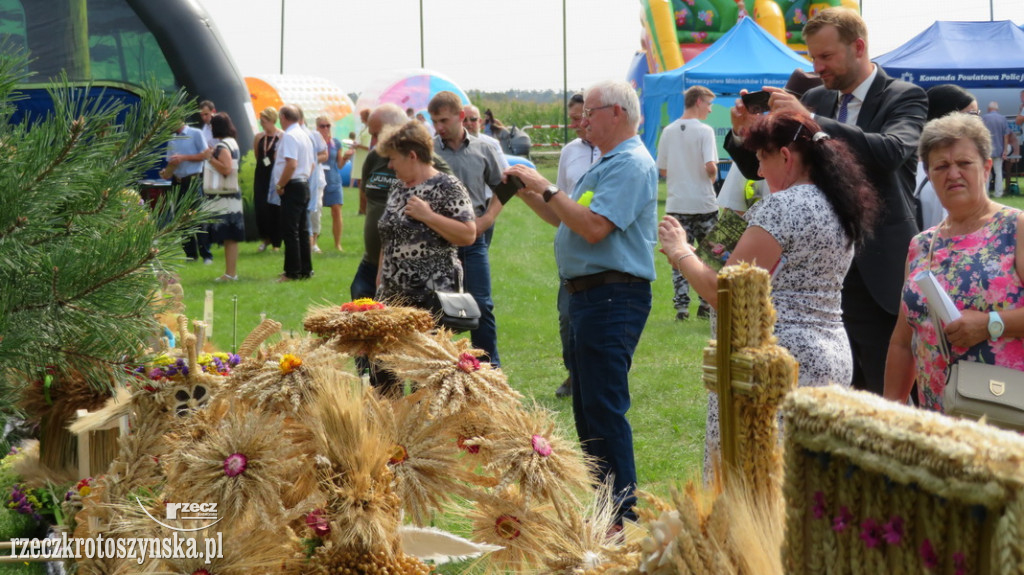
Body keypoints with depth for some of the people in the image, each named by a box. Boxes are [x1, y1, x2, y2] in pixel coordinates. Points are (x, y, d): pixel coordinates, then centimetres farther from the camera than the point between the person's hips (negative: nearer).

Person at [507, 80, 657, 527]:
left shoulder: (631, 165, -14)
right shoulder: (606, 164, 20)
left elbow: (593, 226, -23)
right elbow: (569, 221, 23)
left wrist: (546, 188, -15)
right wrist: (529, 194, 12)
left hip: (613, 297, -11)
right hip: (586, 296, 11)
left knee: (604, 406, -11)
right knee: (586, 403, 16)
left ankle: (621, 510, -7)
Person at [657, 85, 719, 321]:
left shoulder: (668, 131, 5)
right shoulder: (704, 131, -9)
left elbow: (662, 170, 8)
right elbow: (710, 166, -18)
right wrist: (712, 177, 3)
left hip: (676, 203, 3)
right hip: (703, 202, -3)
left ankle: (681, 305, -2)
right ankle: (706, 305, 8)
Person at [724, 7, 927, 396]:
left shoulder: (905, 98, -4)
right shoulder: (814, 100, 11)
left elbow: (892, 151, -24)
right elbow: (761, 168, 13)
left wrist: (812, 122, -31)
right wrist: (743, 133, -9)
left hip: (878, 276, -5)